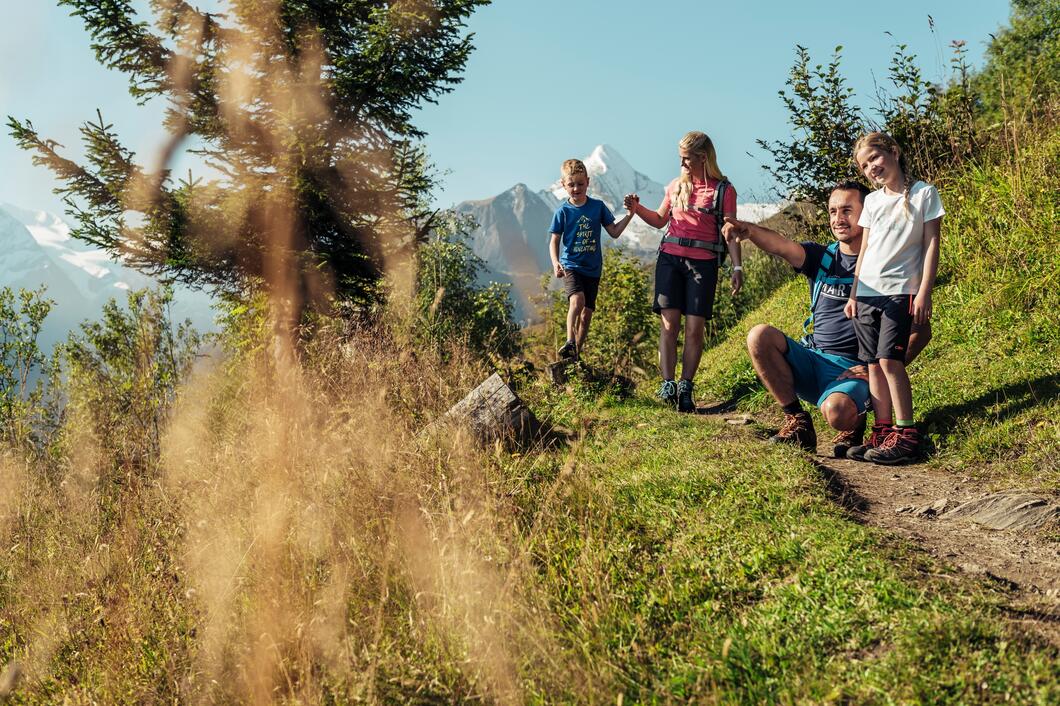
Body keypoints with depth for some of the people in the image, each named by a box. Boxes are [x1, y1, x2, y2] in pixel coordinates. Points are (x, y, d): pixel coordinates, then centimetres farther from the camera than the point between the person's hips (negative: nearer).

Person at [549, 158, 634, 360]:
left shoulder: (598, 206, 2)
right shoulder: (563, 211, -4)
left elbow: (614, 232, 7)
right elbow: (554, 241, -1)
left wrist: (630, 214, -6)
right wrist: (556, 263, -17)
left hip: (593, 268, 3)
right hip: (570, 266, -3)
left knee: (587, 312, 8)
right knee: (577, 299, -30)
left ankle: (576, 353, 21)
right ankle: (570, 342, -28)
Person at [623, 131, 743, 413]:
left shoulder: (724, 190, 1)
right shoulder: (676, 186, 11)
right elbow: (659, 220, 22)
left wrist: (736, 267, -9)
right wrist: (637, 208, 4)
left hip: (703, 263, -2)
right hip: (670, 258, 2)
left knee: (695, 328, -4)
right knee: (669, 323, -9)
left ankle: (686, 390, 1)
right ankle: (668, 385, -13)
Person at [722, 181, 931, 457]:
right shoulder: (821, 258, 9)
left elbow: (922, 331, -2)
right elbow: (780, 245, -14)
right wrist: (749, 230, -37)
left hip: (853, 370, -4)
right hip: (812, 360, 5)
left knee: (836, 411, -36)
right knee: (760, 336, -20)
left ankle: (854, 423, 4)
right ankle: (797, 422, -7)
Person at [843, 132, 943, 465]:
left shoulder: (923, 194, 0)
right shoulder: (872, 201, 14)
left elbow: (931, 245, -3)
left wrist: (924, 292, -10)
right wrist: (853, 294, 13)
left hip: (900, 291, -5)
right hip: (867, 293, 6)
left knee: (890, 360, -15)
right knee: (874, 364, 3)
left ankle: (906, 435, -10)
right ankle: (882, 433, 8)